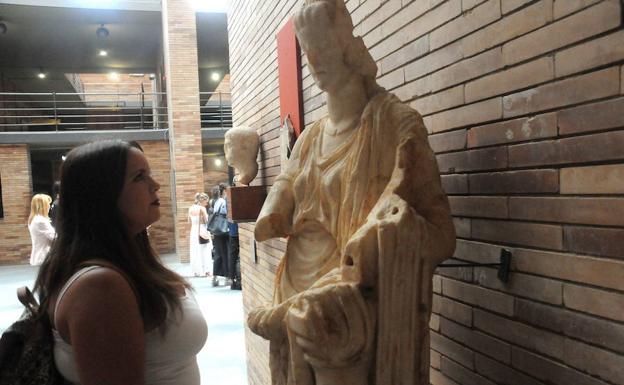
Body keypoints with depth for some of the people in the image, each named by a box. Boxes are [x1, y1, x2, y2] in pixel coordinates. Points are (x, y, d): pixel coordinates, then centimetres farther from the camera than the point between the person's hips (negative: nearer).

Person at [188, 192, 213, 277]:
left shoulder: (191, 208, 6)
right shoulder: (202, 208, -13)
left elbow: (189, 221, 12)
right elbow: (206, 220, -11)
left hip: (194, 231, 6)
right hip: (203, 231, -6)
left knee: (195, 252, 11)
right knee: (204, 252, 2)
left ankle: (196, 271, 15)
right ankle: (206, 270, 5)